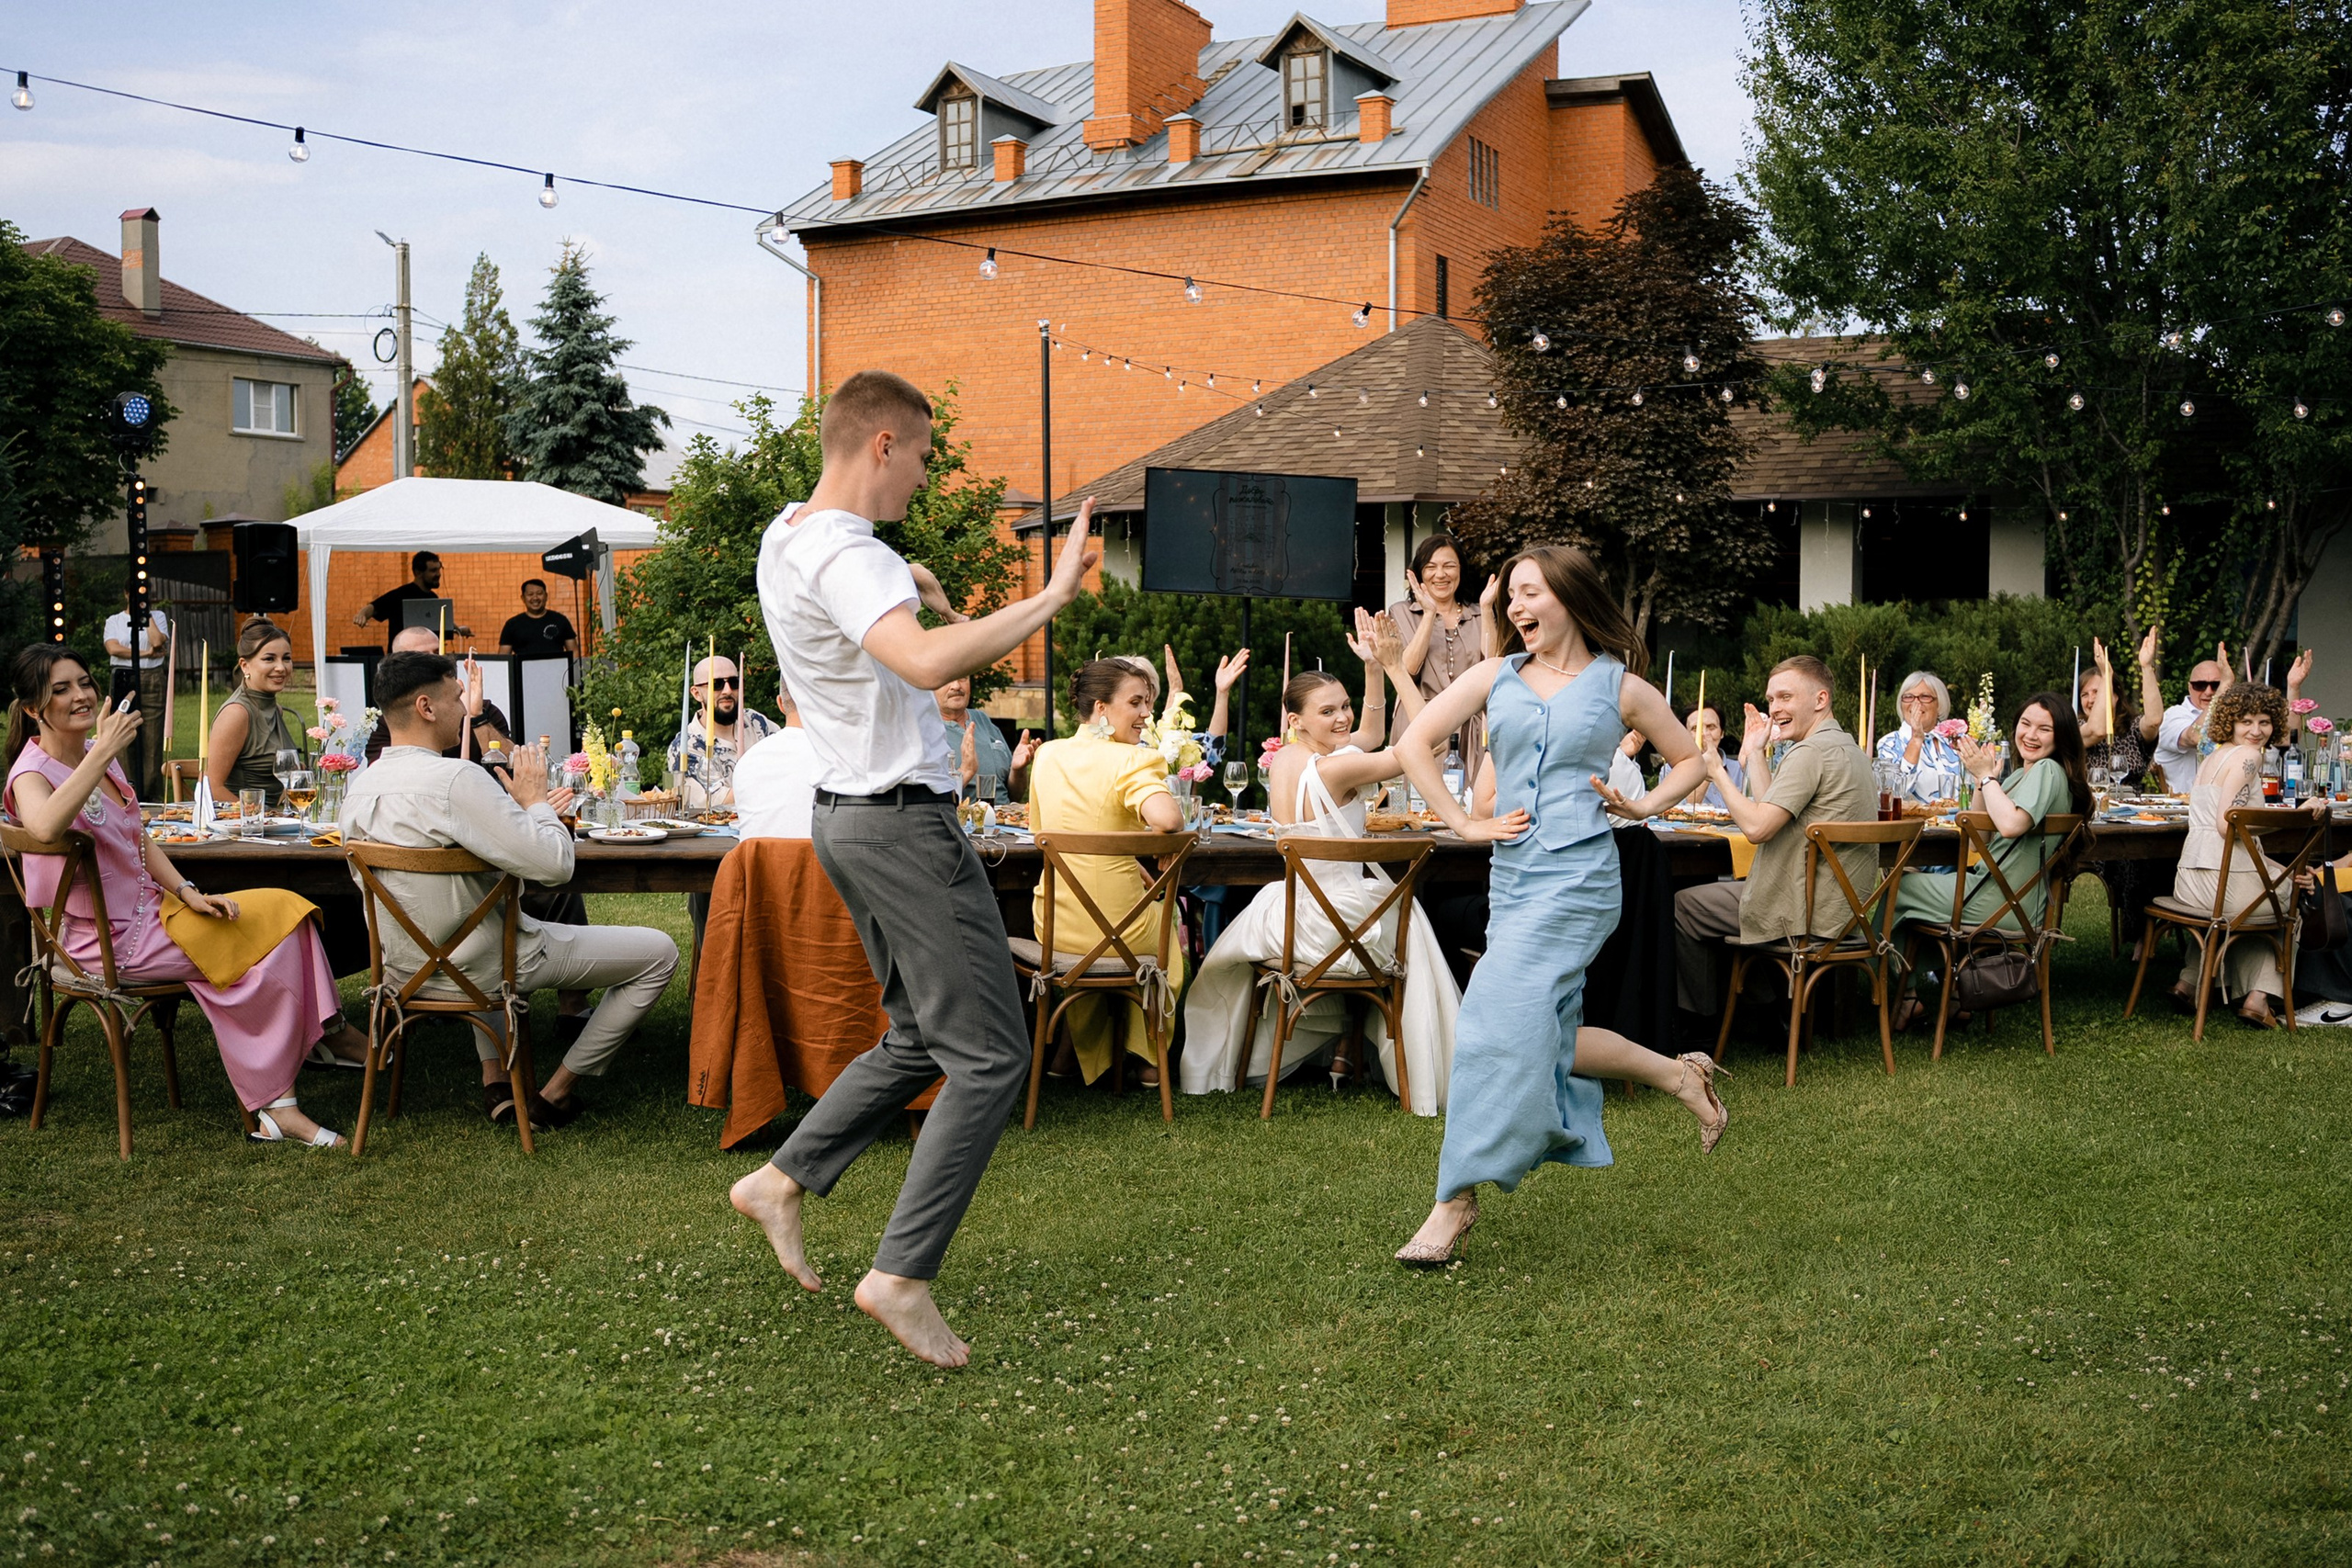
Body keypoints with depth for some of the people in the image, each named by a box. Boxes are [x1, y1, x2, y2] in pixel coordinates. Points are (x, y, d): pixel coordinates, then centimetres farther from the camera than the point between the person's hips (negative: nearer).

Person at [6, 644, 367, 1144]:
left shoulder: (98, 757, 10)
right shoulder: (32, 773, -15)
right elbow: (44, 826, -41)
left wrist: (187, 892, -1)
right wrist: (104, 751, -38)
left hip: (149, 910, 8)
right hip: (111, 943, -8)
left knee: (285, 910, -6)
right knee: (272, 950, -15)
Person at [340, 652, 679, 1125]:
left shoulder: (358, 788, -2)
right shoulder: (456, 779, -28)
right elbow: (555, 865, -30)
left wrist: (522, 812, 12)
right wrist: (534, 802, -11)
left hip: (403, 969, 8)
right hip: (480, 968, -8)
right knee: (659, 951, 3)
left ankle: (495, 1081, 33)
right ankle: (554, 1095, 11)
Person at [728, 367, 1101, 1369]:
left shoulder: (787, 539, 13)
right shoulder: (844, 557, -20)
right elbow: (929, 661, -39)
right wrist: (1052, 596, -36)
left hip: (849, 814, 11)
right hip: (903, 824, -10)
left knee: (920, 1040, 20)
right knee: (988, 1055, -7)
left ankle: (782, 1180, 23)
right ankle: (902, 1275, -8)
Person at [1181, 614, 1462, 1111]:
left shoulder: (1285, 758, 0)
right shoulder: (1335, 768, -24)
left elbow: (1372, 733, 13)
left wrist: (1375, 666, 6)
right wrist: (1394, 666, -19)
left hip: (1287, 914, 6)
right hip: (1342, 917, -6)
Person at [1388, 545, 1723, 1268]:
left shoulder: (1620, 687, 5)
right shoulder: (1495, 677, 11)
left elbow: (1689, 761, 17)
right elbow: (1414, 742, 6)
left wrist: (1644, 806, 0)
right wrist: (1463, 823, -1)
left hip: (1577, 876, -6)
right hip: (1512, 876, 6)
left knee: (1500, 1026, -16)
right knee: (1547, 1039, 12)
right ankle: (1677, 1074, 32)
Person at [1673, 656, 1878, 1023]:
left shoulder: (1810, 752, -19)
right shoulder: (1846, 747, 13)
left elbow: (1757, 827, -25)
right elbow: (1772, 811, 13)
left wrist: (1717, 771, -14)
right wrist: (1754, 754, 14)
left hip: (1805, 915, -11)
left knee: (1681, 906, 5)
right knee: (1718, 890, 30)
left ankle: (1706, 1019, 18)